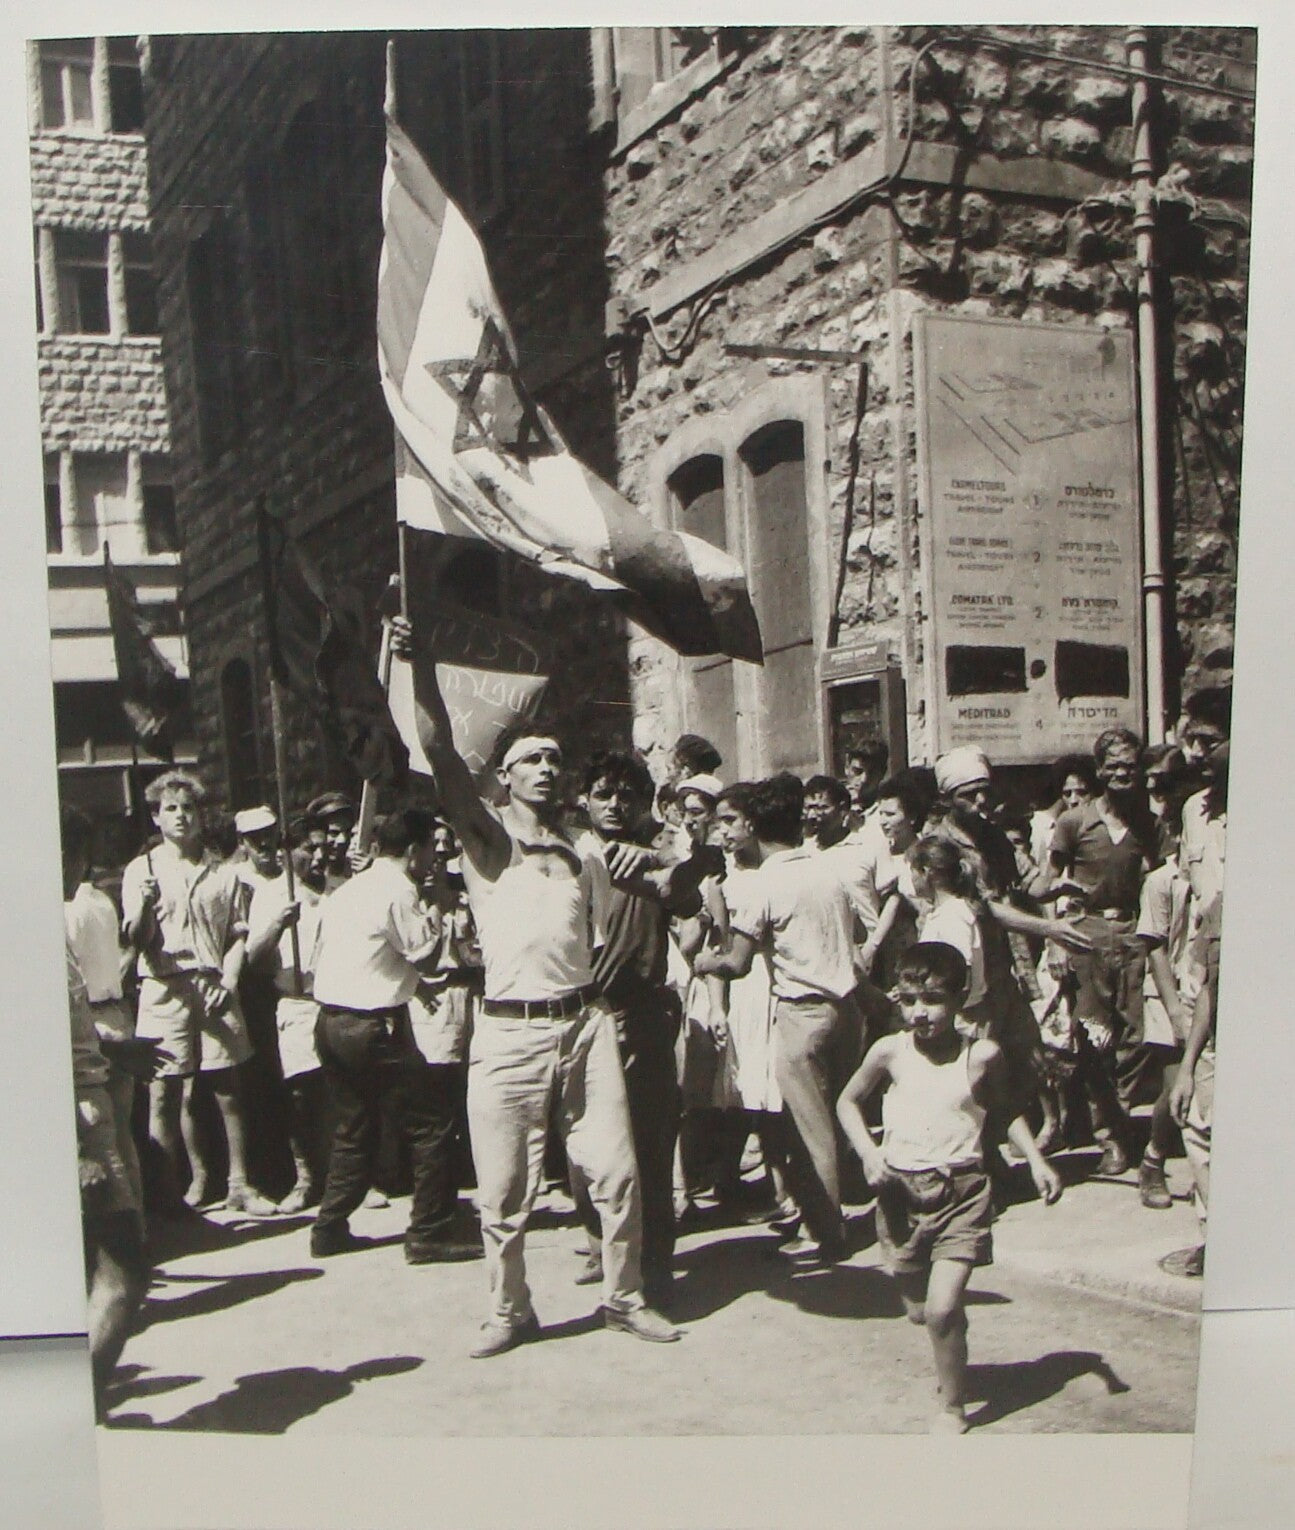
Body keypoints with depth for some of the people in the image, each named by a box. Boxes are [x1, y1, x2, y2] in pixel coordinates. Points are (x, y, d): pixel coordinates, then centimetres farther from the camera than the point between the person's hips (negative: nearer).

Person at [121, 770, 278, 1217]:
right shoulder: (141, 870, 8)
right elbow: (138, 940, 0)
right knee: (163, 1093, -3)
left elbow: (238, 935, 12)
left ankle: (238, 1184, 10)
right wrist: (144, 908, -21)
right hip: (164, 991, -1)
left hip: (214, 990, 1)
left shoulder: (223, 873, 13)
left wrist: (229, 981, -3)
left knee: (228, 1090, 3)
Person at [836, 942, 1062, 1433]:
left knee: (942, 1308, -14)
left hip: (962, 1192, -2)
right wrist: (867, 1152, -5)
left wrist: (1036, 1160, 4)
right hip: (901, 1192, 2)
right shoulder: (889, 1052, -5)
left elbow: (1005, 1111, 14)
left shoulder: (982, 1056, -5)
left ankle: (952, 1406, 7)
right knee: (917, 1310, 11)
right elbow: (847, 1102, 10)